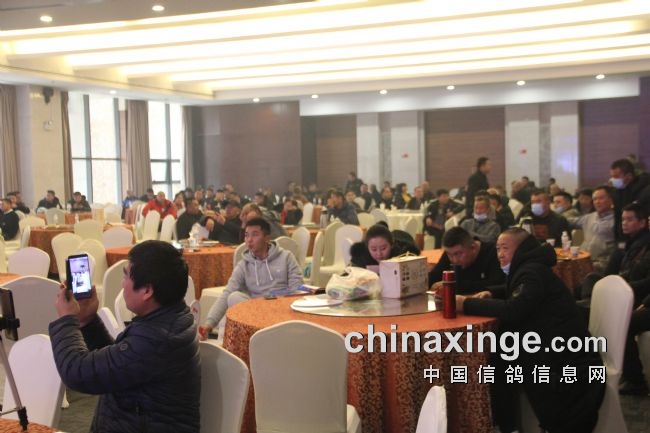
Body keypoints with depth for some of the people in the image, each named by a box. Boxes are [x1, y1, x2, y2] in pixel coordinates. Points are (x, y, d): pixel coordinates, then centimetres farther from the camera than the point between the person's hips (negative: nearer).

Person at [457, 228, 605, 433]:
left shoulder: (533, 272, -18)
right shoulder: (527, 269, 14)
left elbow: (512, 310, -32)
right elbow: (514, 295, 28)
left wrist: (466, 304, -25)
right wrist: (490, 294, 4)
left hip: (572, 364, -10)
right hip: (553, 351, 10)